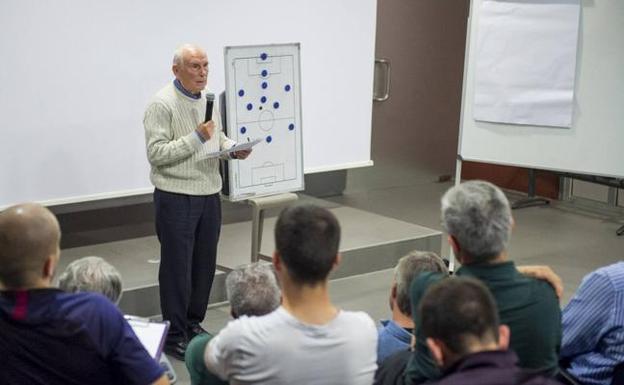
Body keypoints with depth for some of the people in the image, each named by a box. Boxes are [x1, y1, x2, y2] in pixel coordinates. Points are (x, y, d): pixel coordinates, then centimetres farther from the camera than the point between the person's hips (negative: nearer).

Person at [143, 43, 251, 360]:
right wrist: (196, 138, -24)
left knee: (204, 265, 14)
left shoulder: (209, 100, 10)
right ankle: (174, 336, 12)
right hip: (176, 197, -7)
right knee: (177, 268, 1)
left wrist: (233, 149, 0)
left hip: (209, 194, 7)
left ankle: (193, 323, 29)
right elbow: (156, 154, -18)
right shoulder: (162, 105, -13)